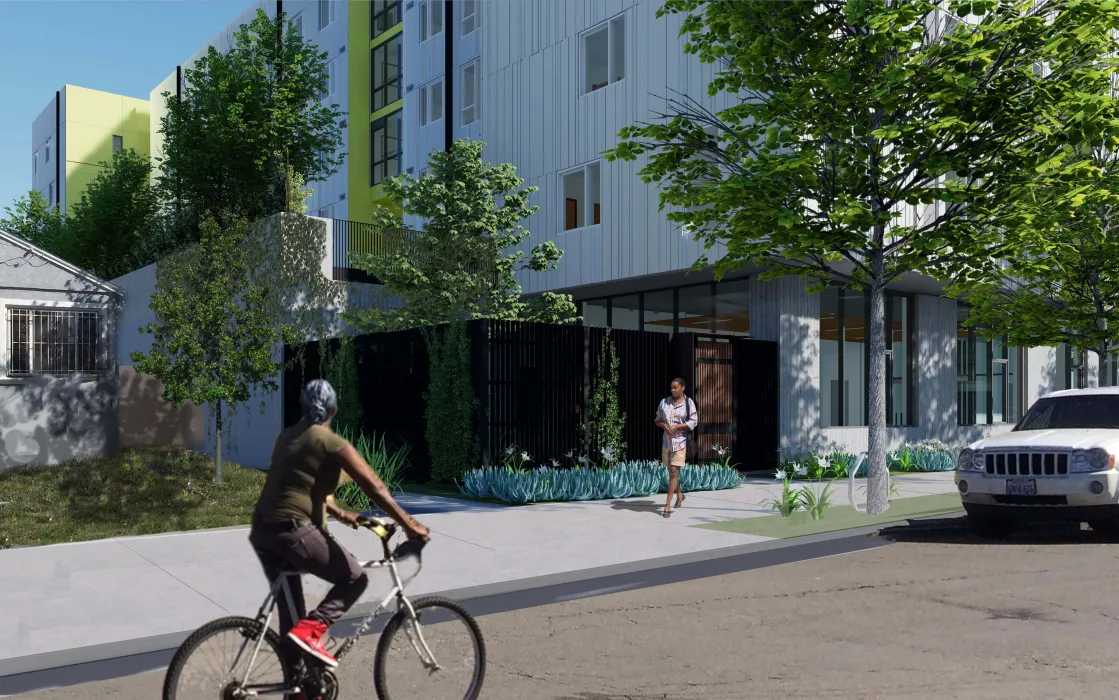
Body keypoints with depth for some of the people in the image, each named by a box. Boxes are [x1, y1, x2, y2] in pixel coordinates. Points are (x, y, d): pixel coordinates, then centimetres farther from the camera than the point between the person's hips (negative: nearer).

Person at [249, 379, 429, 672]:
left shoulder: (287, 437, 16)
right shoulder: (332, 443, -8)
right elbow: (374, 487, -9)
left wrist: (341, 514, 34)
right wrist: (409, 524, -4)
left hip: (262, 530, 8)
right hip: (293, 530, -8)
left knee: (291, 615, 16)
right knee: (355, 578, 6)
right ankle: (310, 630, -11)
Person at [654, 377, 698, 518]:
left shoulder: (688, 403, -4)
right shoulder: (664, 402, 7)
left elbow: (694, 422, -7)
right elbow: (658, 420, 12)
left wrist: (676, 427, -16)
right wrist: (663, 425, -10)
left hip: (680, 441, -5)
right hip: (666, 440, 5)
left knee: (674, 472, -9)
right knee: (671, 471, 14)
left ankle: (667, 506, -7)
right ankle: (679, 494, 38)